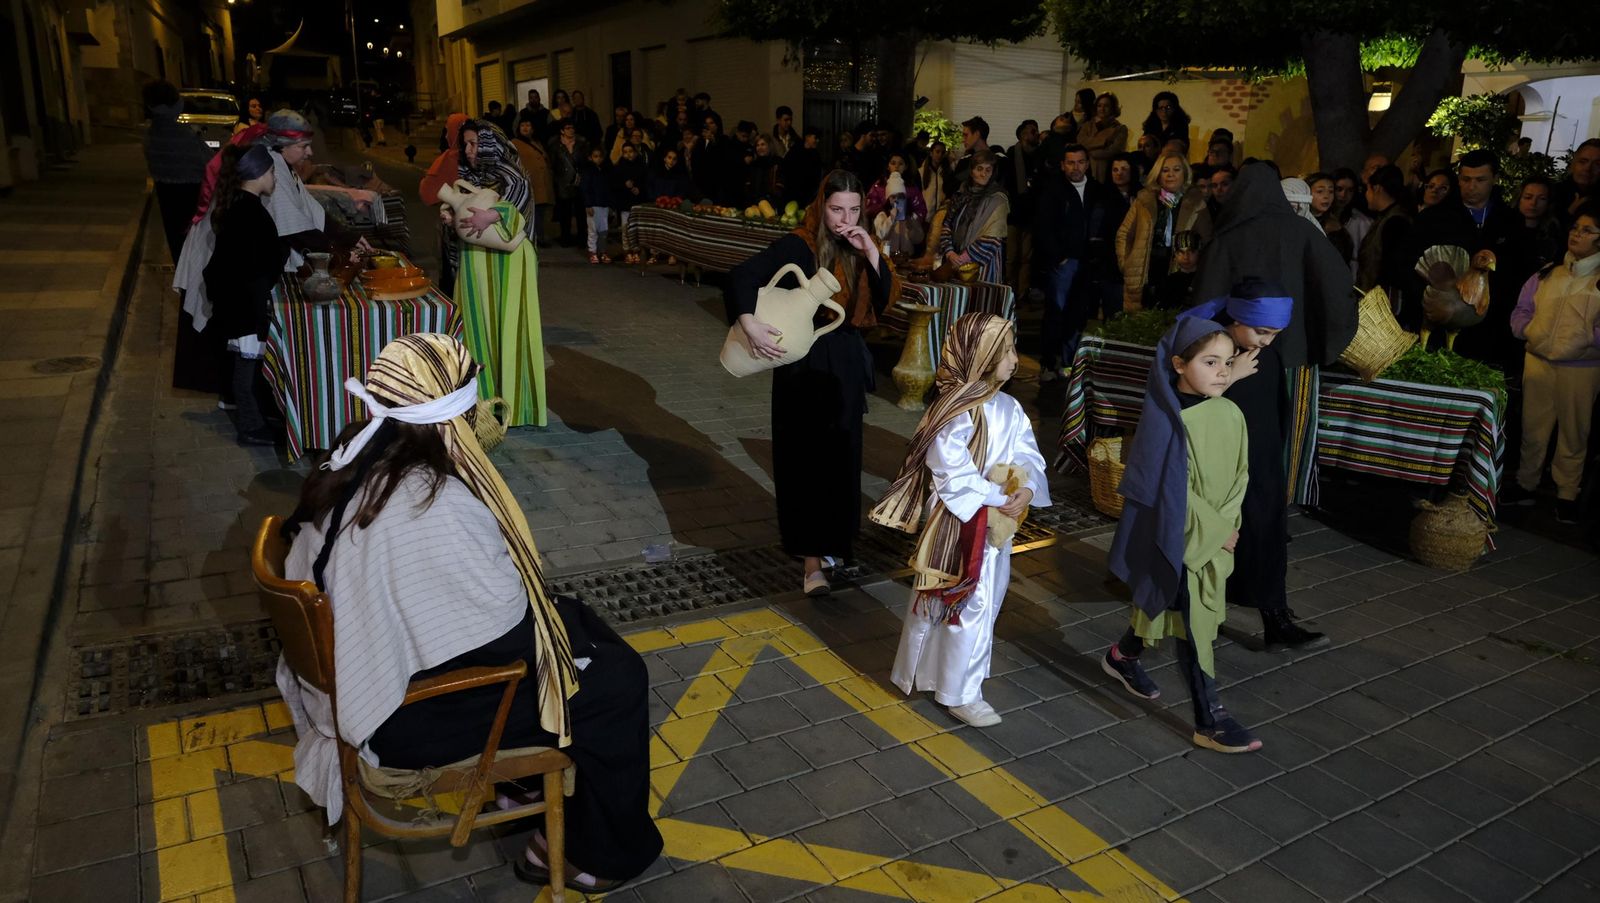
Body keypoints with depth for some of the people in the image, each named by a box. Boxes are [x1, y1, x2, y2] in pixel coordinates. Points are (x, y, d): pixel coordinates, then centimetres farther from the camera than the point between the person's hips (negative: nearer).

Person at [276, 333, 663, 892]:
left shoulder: (351, 467, -4)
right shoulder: (438, 505, -32)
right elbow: (511, 629, -23)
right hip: (409, 712, -9)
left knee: (576, 621, 17)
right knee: (618, 676, 0)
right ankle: (602, 854, 19)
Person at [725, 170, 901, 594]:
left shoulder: (860, 248, 4)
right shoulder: (798, 246, -13)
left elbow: (890, 296, -4)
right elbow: (742, 277, -22)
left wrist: (871, 252, -16)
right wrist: (751, 326, -36)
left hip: (846, 361, 6)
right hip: (804, 361, -5)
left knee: (840, 455, 12)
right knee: (806, 457, -4)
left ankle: (831, 539, 30)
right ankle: (811, 558, 1)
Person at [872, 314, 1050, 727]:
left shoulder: (1009, 408, 3)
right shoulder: (955, 414, -22)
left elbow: (1029, 457, 3)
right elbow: (955, 478, -24)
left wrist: (1026, 490, -16)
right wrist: (999, 500, -20)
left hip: (997, 523, 9)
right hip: (959, 525, -9)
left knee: (984, 605, 20)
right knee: (968, 608, 2)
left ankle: (935, 670, 39)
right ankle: (960, 693, 19)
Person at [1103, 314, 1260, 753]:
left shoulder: (1231, 415, -1)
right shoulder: (1167, 419, -18)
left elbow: (1239, 477, 5)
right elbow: (1172, 490, -18)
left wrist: (1225, 524, -7)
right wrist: (1215, 531, -14)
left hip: (1217, 535, 6)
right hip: (1177, 538, -6)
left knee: (1160, 604, 20)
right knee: (1194, 622, -2)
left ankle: (1121, 657, 45)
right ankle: (1210, 720, 8)